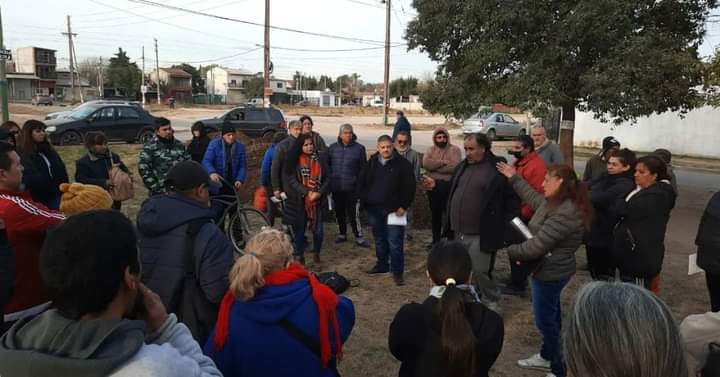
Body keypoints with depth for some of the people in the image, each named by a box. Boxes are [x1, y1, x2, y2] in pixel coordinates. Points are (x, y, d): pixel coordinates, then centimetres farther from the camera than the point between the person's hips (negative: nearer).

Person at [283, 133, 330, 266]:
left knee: (318, 230, -1)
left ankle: (316, 255, 23)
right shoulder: (294, 160, -2)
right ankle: (299, 256, 26)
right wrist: (307, 193, -16)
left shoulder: (320, 158, 3)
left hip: (317, 201, 1)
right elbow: (292, 180, -8)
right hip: (299, 201, -1)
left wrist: (320, 193, -11)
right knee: (299, 230, 8)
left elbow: (327, 178, 2)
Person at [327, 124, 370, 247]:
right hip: (336, 187, 3)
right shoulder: (333, 148, 5)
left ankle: (358, 236, 8)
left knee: (354, 213, -4)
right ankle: (342, 234, 30)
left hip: (352, 187, -3)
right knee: (339, 212, 15)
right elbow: (327, 165, 12)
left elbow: (363, 168, 0)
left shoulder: (359, 148, -2)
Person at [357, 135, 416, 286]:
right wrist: (364, 200, 5)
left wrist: (403, 206, -12)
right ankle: (382, 265, 34)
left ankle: (397, 272, 7)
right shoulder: (372, 163, 8)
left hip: (394, 210, -5)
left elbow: (410, 187, -8)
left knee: (395, 242, -3)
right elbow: (362, 183, 14)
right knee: (379, 240, 17)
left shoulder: (402, 163, -6)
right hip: (374, 210, 5)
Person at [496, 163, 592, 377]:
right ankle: (547, 357, 40)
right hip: (550, 270, 10)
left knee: (545, 320, 3)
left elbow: (537, 245, -29)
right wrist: (514, 178, 26)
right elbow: (533, 198, 24)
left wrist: (512, 250, -12)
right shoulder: (556, 203, 3)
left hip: (551, 272, -10)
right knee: (549, 316, 23)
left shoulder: (565, 213, -30)